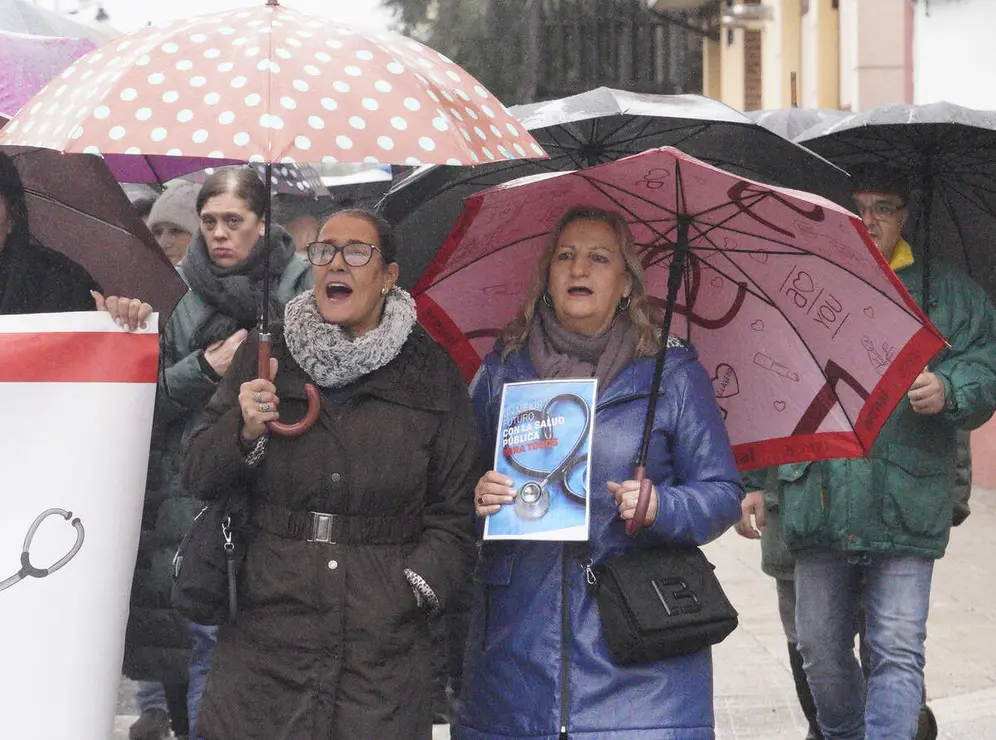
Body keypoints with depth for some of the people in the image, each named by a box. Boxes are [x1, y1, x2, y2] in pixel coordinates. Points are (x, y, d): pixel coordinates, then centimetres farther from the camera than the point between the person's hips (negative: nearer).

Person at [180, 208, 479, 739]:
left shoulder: (431, 373, 6)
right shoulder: (264, 357, 8)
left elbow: (455, 512, 5)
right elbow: (199, 477, 9)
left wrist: (415, 587, -9)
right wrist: (245, 431, -10)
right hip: (264, 631, 1)